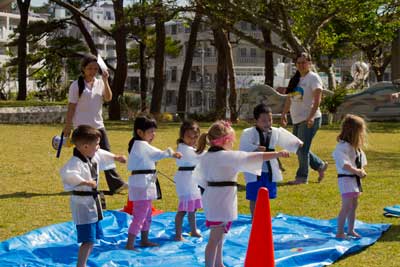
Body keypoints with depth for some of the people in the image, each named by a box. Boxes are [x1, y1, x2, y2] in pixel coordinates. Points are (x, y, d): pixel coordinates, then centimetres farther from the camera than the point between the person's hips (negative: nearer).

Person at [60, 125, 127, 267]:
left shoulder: (94, 155, 4)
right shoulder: (75, 162, -25)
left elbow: (103, 154, 28)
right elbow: (67, 174, -43)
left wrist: (116, 158, 32)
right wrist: (86, 182, -38)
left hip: (93, 202, 10)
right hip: (82, 203, -10)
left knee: (94, 237, 20)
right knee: (88, 239, -13)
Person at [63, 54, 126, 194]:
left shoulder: (100, 83, 8)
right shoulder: (76, 85, -4)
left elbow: (108, 98, -7)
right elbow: (71, 108, -4)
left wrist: (105, 81, -15)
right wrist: (67, 126, -5)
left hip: (98, 125, 4)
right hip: (82, 126, -4)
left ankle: (115, 184, -1)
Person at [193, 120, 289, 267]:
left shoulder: (206, 156, 6)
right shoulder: (227, 156, -20)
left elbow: (199, 175, 17)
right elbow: (250, 158, -24)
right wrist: (277, 154, -25)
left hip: (213, 197, 10)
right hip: (222, 199, -10)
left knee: (219, 235, 24)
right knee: (215, 238, -5)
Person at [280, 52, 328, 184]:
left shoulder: (313, 78, -8)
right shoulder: (295, 79, 16)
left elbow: (317, 100, -17)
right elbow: (289, 98, 22)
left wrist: (311, 116, -26)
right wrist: (284, 114, 15)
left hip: (309, 120, -8)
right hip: (297, 119, 8)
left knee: (302, 149, -7)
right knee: (299, 149, 11)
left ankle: (302, 177, 4)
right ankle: (320, 165, 28)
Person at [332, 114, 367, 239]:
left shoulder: (356, 147, 13)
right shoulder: (342, 146, -19)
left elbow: (360, 161, 19)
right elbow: (344, 164, -25)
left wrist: (362, 170, 1)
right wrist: (357, 171, -21)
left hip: (355, 179, 10)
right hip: (346, 179, -10)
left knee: (354, 205, 16)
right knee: (347, 206, -10)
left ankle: (351, 230, 27)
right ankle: (340, 232, -4)